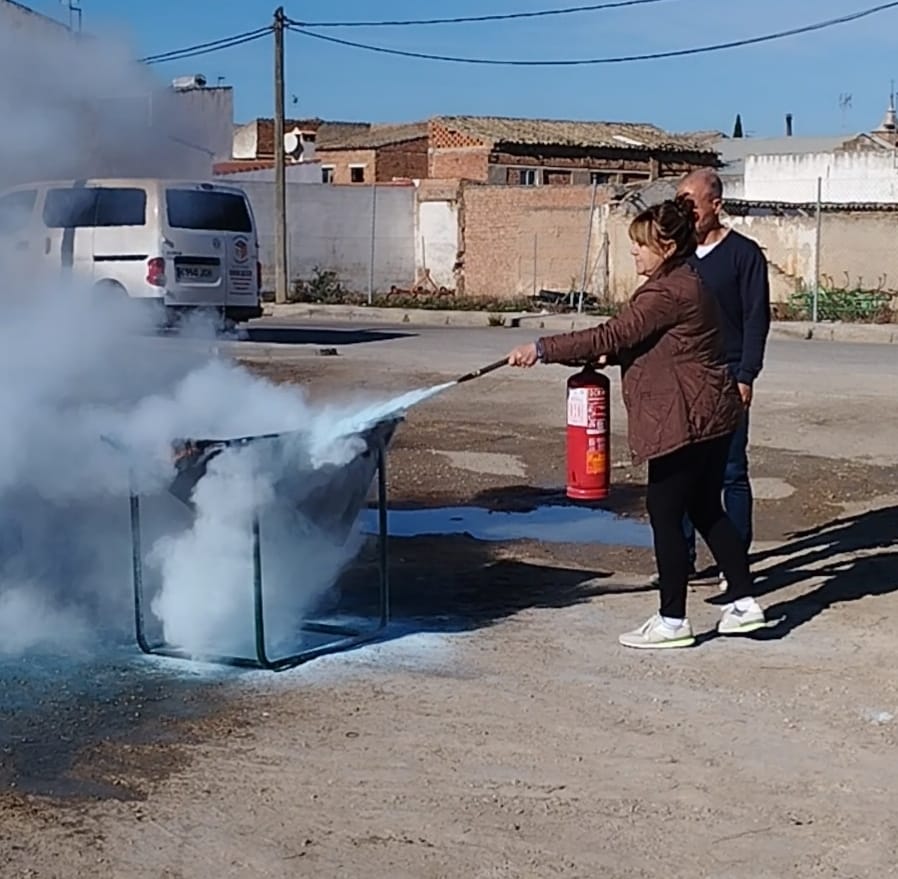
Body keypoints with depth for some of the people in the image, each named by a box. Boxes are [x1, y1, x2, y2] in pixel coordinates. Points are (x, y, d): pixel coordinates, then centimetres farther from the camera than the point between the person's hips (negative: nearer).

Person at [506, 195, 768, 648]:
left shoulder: (668, 292, -18)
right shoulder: (686, 284, 15)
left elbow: (612, 336, -22)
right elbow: (640, 342, 21)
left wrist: (542, 349, -19)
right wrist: (605, 357, 4)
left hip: (685, 421, -11)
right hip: (713, 416, 11)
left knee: (665, 513, -2)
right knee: (706, 509, 17)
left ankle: (672, 621, 6)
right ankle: (743, 602, 23)